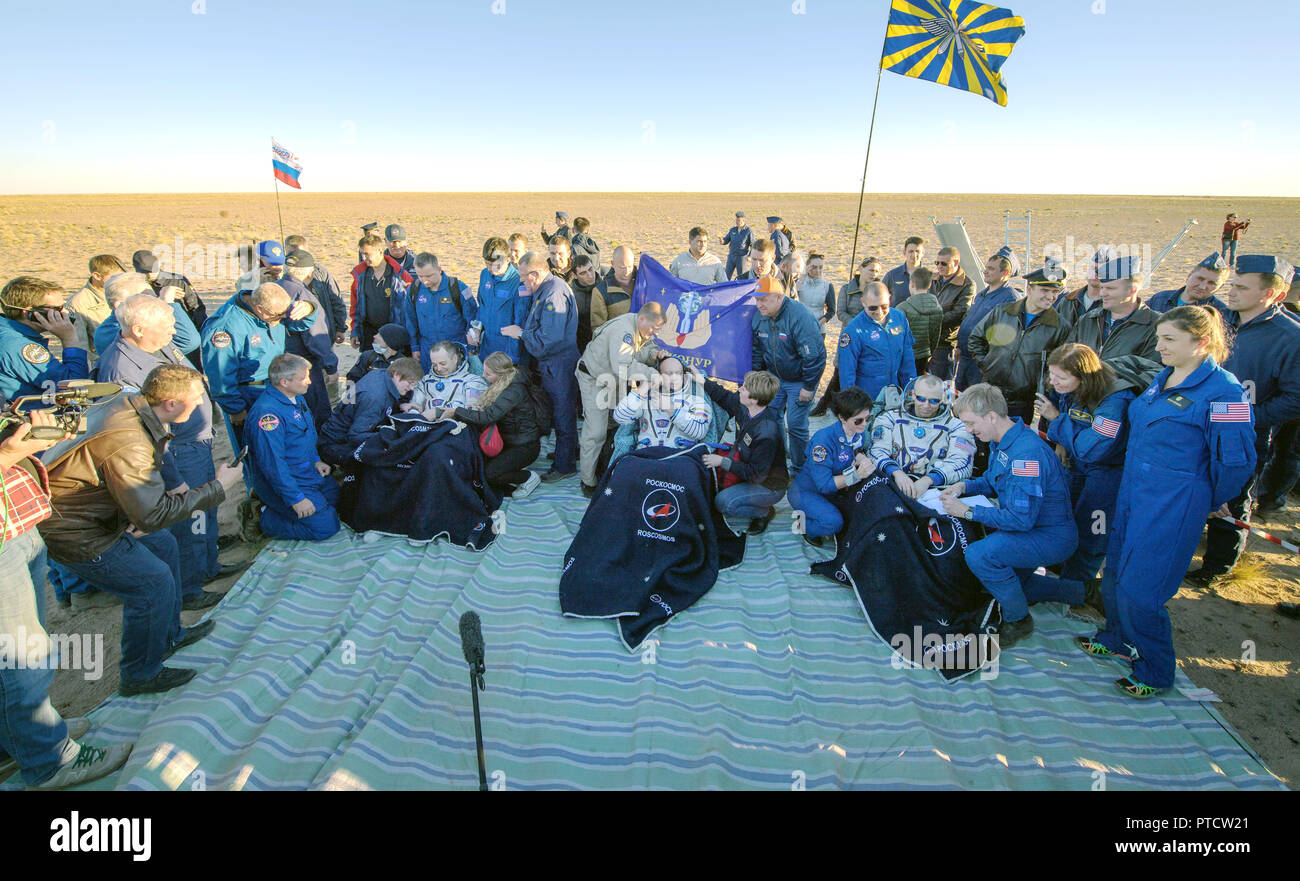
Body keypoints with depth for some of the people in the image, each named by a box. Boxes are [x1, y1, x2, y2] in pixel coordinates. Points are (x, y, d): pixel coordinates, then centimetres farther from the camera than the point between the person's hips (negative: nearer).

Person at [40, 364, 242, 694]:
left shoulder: (130, 404, -5)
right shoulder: (127, 443, -34)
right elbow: (154, 514, -31)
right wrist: (218, 487, -25)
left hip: (94, 508, 10)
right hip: (72, 531, -10)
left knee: (163, 544, 19)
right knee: (154, 581, -6)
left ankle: (169, 634, 35)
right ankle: (140, 676, 13)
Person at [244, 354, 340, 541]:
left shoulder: (296, 398, 3)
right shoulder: (267, 412, -28)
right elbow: (272, 464, -28)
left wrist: (316, 461, 8)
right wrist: (296, 499, -26)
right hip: (280, 482, -10)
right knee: (325, 527, -12)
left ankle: (277, 509, 18)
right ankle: (266, 519, 4)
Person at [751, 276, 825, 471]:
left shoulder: (798, 317, -27)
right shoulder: (758, 316, -6)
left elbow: (814, 355, -25)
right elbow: (757, 350, 9)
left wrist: (808, 387, -20)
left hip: (799, 380, -6)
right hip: (774, 376, 6)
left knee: (796, 424, -4)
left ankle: (799, 468, 15)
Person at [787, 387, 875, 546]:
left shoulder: (860, 434, -7)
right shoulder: (824, 439, -28)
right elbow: (824, 484, -29)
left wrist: (860, 457, -10)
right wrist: (856, 475, -37)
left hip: (835, 490, 8)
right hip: (806, 491, -8)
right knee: (833, 522, -33)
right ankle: (805, 526, 1)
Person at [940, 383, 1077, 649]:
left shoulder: (1027, 453, -30)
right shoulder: (999, 441, 2)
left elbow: (1021, 518, -31)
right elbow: (992, 481, 19)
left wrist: (968, 511, -24)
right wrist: (964, 485, -2)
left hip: (1051, 537, -10)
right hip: (1028, 525, 10)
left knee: (979, 555, -29)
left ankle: (1019, 620, -4)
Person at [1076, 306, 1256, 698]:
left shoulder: (1223, 391, -17)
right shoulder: (1162, 379, 8)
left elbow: (1235, 460, -13)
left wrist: (1209, 501, 1)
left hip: (1173, 505, -8)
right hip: (1132, 491, 8)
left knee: (1139, 591, -2)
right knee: (1115, 574, 18)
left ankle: (1155, 674, 19)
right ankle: (1118, 640, 41)